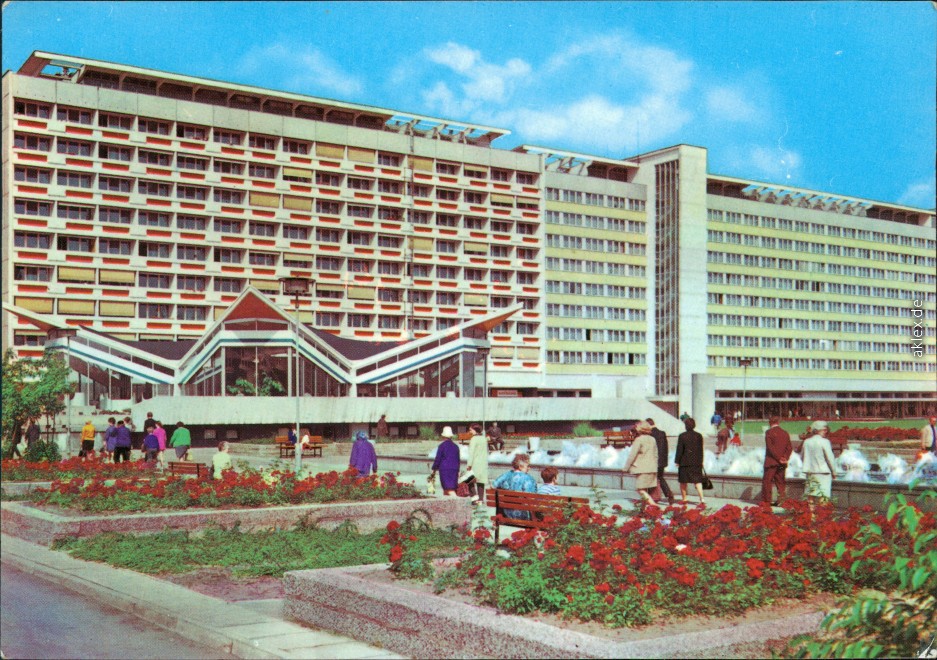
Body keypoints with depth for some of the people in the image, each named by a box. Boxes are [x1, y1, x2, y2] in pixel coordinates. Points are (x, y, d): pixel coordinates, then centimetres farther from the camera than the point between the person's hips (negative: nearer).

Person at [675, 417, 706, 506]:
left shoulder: (682, 436, -10)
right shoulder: (699, 436, 2)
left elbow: (679, 450, -8)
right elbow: (701, 450, 8)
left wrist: (677, 461, -1)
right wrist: (700, 462, 15)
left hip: (685, 462, -3)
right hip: (696, 462, 3)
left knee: (683, 482, 11)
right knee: (697, 481, 3)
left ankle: (684, 498, 18)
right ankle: (702, 498, -11)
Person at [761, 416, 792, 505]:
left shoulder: (769, 432, -6)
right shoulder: (785, 433, 10)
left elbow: (770, 447, -13)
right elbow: (789, 447, 5)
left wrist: (779, 458, -11)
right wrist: (785, 458, -3)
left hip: (771, 461, -5)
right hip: (782, 463, 5)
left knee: (767, 481, 0)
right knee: (780, 481, 10)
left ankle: (766, 500, -2)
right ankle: (781, 499, 4)